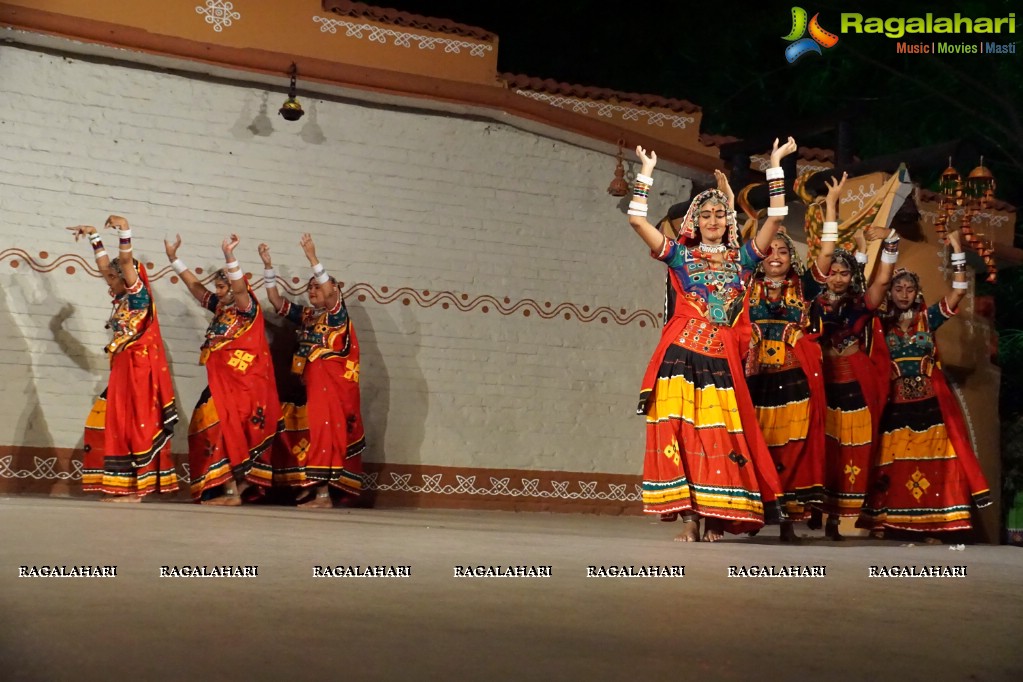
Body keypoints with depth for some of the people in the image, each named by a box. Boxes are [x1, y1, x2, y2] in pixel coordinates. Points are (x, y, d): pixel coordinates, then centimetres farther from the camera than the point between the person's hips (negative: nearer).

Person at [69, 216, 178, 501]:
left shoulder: (138, 295, -4)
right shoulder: (121, 300, 16)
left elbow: (126, 261, -17)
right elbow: (105, 265, 21)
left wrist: (124, 230, -24)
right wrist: (93, 236, 21)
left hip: (138, 369, -9)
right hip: (123, 370, 9)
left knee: (134, 422, -8)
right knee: (117, 423, 7)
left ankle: (135, 488, -6)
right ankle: (123, 484, 10)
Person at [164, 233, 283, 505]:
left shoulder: (248, 309, -6)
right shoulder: (220, 308, 14)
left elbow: (239, 287, -26)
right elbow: (193, 285, 18)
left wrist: (229, 256, -37)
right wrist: (173, 257, 15)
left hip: (242, 383, -8)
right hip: (223, 381, 8)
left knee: (225, 428, -13)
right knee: (219, 430, 7)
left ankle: (232, 490, -11)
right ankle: (239, 485, 11)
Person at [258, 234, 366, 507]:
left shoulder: (337, 314, -1)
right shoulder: (305, 315, 16)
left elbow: (330, 290, -20)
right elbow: (275, 300, 13)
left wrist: (312, 258, -25)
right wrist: (268, 265, 4)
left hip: (332, 385, -7)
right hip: (311, 385, 7)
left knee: (324, 431, -12)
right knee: (308, 434, 5)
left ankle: (324, 494, -13)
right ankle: (316, 491, 10)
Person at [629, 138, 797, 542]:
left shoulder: (741, 258, 15)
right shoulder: (680, 255, 12)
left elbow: (776, 218, 9)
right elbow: (637, 220, 4)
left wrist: (775, 166, 8)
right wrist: (647, 172, 6)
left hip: (722, 356, 1)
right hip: (682, 352, -1)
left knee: (720, 434, -2)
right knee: (682, 430, -8)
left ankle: (714, 517, 2)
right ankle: (689, 517, -6)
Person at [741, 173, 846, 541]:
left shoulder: (802, 288, 10)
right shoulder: (747, 287, 10)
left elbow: (827, 252, 5)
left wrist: (832, 203, 5)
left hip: (794, 380, 0)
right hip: (755, 380, 0)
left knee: (793, 450, -1)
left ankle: (789, 519, 3)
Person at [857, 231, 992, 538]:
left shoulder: (927, 318, 9)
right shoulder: (880, 322, 5)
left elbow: (959, 291, 3)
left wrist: (956, 249, -4)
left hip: (929, 403, 1)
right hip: (894, 404, -1)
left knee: (930, 460, -1)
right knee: (891, 460, -1)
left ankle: (931, 523, 1)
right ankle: (880, 520, 2)